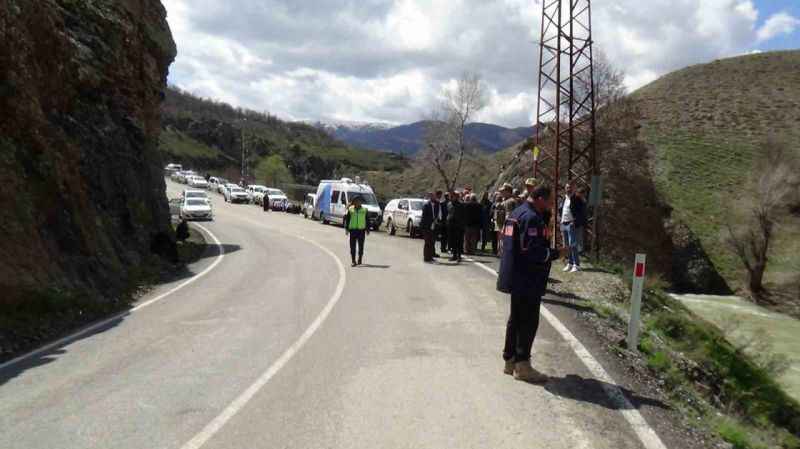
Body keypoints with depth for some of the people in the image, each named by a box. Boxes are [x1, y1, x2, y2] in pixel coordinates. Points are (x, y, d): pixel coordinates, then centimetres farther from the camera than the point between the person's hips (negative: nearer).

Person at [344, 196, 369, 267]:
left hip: (361, 230, 1)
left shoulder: (364, 210, 6)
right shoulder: (350, 210, 5)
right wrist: (346, 228, -2)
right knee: (352, 246, -3)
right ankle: (353, 261, 0)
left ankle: (360, 260, 20)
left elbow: (367, 220, 10)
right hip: (353, 230, 0)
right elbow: (347, 219, 6)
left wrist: (367, 229, 6)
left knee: (361, 246, 7)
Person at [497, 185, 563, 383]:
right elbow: (532, 251, -25)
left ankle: (510, 360, 24)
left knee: (515, 319, 17)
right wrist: (555, 254, -11)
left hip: (515, 278, 10)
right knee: (529, 321, -2)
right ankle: (522, 365, 3)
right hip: (528, 281, -10)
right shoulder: (532, 218, -19)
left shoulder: (515, 214, 13)